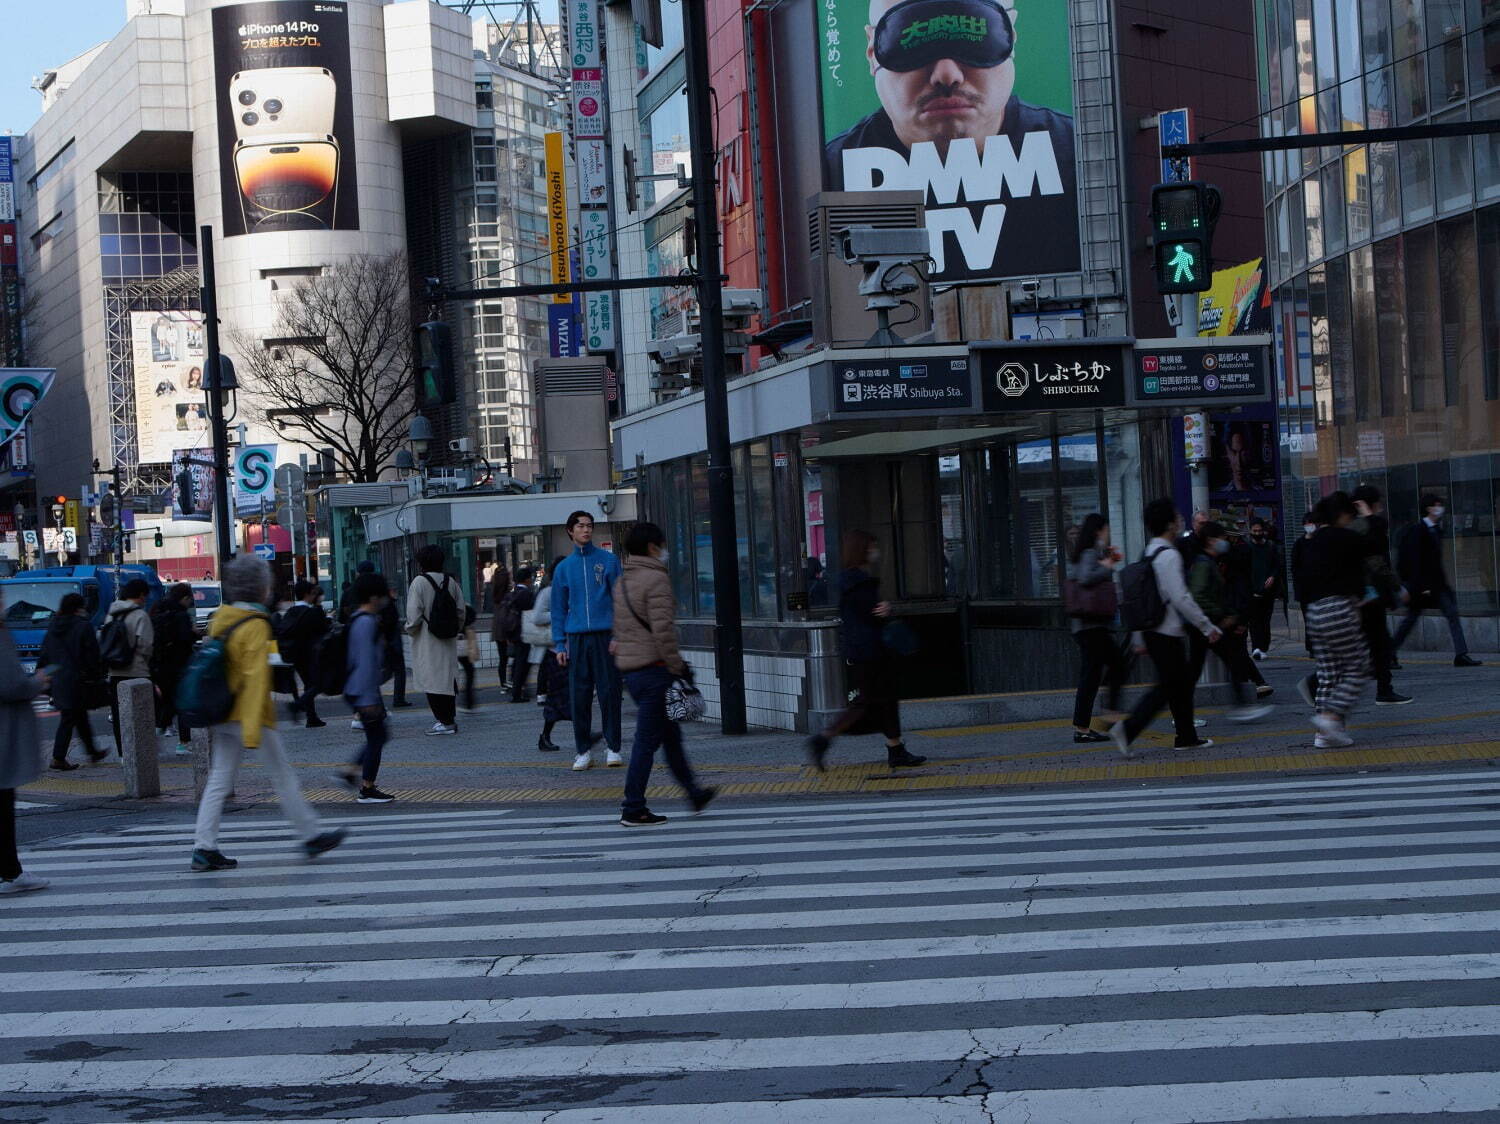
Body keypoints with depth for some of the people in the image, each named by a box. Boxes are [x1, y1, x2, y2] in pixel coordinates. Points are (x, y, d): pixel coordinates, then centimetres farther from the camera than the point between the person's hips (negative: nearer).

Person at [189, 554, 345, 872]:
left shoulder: (220, 619, 8)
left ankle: (203, 848, -1)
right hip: (249, 715, -7)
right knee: (283, 777, 5)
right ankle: (312, 837, 16)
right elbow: (256, 678, -22)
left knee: (219, 780, 6)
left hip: (221, 716, 7)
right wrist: (252, 730, -26)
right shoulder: (256, 626, -16)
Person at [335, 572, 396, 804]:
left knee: (377, 736, 16)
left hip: (357, 691, 10)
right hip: (364, 691, -10)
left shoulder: (359, 620, 14)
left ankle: (349, 772, 15)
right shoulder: (366, 623, -18)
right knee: (376, 737, -2)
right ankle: (367, 790, 3)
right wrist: (369, 699, -23)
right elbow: (366, 662, -22)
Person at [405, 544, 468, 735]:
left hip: (427, 641, -6)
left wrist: (410, 630, 1)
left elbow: (414, 614, -16)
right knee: (448, 676, 14)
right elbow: (461, 610, 7)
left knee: (432, 680, -3)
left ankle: (445, 721, -6)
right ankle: (450, 717, 19)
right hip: (448, 641, 6)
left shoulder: (419, 582, -12)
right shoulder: (450, 582, 5)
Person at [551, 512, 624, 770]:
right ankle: (583, 750, 10)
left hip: (606, 635, -2)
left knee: (609, 692, -2)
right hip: (577, 638, 2)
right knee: (579, 696, 2)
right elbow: (558, 609, 14)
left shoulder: (608, 560, 6)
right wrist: (560, 645, 6)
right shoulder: (563, 568, 12)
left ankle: (613, 748, 6)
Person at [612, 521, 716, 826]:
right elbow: (663, 630, -20)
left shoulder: (622, 581, 15)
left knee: (670, 734, 20)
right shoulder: (656, 579, -13)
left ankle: (694, 794, 31)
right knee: (647, 740, -5)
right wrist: (677, 668, -15)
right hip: (654, 668, -10)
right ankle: (633, 809, -3)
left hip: (631, 670, 10)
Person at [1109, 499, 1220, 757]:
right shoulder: (1168, 555, -15)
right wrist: (1207, 626, -12)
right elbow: (1180, 598, -20)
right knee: (1166, 685, -7)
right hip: (1167, 633, -9)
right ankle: (1128, 729, -14)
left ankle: (1186, 736, 21)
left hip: (1151, 630, 9)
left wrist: (1139, 639, 21)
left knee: (1183, 679, 16)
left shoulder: (1148, 554, 13)